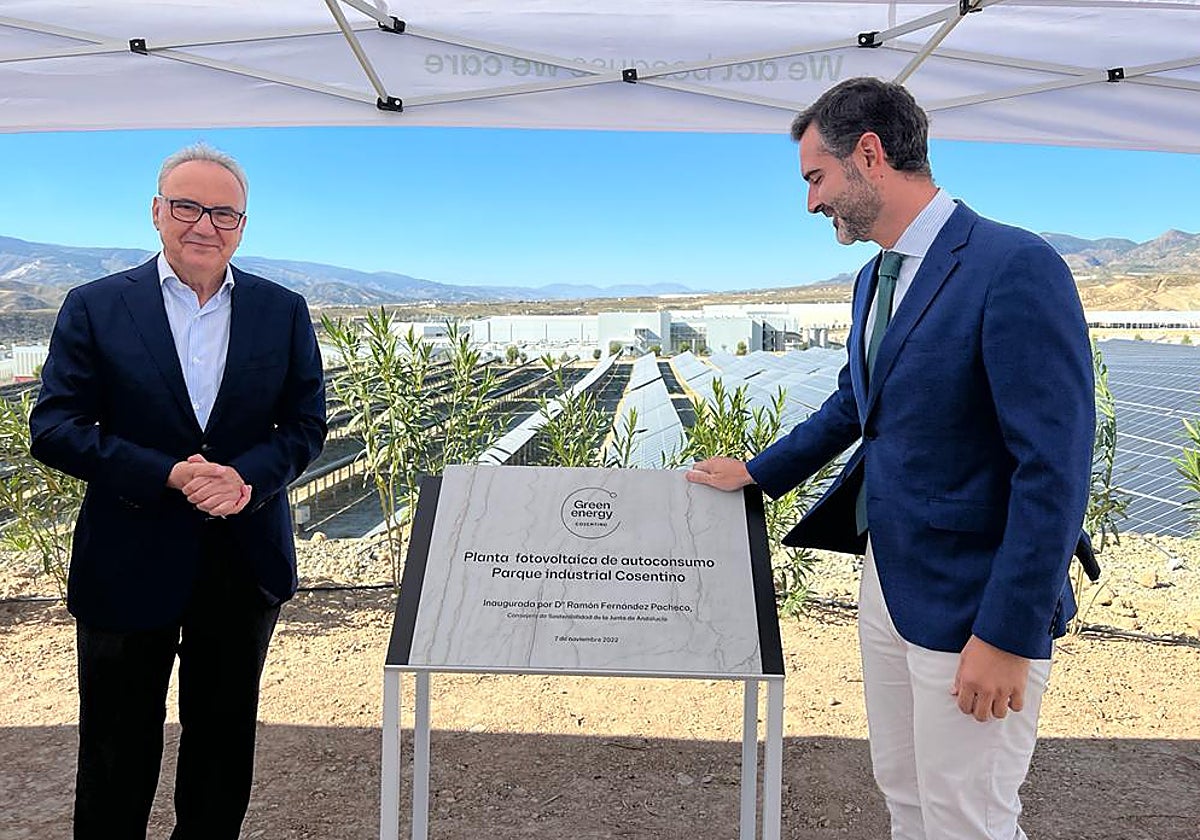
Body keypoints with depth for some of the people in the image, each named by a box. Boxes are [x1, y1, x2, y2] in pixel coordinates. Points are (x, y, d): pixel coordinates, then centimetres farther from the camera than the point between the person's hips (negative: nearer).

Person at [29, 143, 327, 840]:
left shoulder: (283, 312, 2)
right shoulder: (95, 307, -3)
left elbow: (307, 424, 1)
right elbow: (53, 429, -8)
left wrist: (247, 477, -18)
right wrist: (167, 475, -21)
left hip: (246, 565, 2)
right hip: (129, 564, -2)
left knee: (224, 739, 18)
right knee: (118, 748, 13)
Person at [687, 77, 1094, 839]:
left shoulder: (1016, 267, -19)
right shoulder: (877, 277, 9)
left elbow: (1055, 466, -22)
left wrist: (1009, 637, -20)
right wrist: (757, 474, 22)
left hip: (970, 603, -8)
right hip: (886, 579, 8)